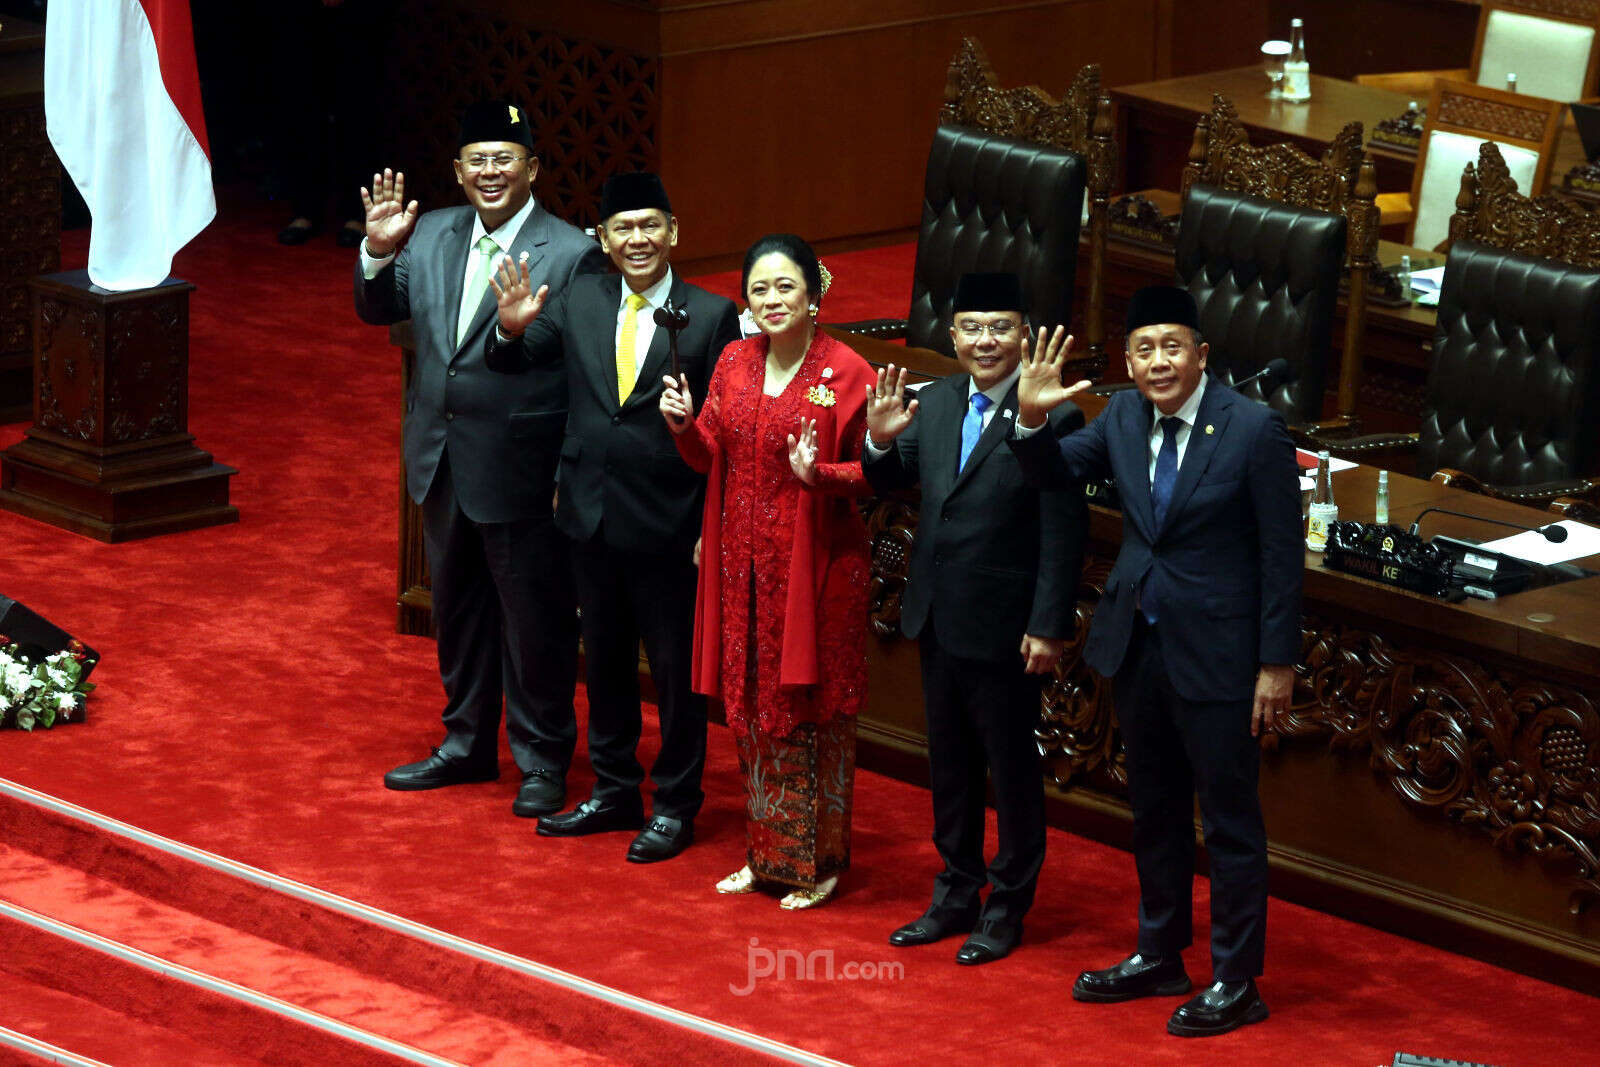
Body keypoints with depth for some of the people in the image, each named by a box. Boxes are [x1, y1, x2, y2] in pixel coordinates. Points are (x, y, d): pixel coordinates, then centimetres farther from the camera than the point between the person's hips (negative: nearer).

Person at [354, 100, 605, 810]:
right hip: (444, 468, 6)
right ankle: (467, 745, 36)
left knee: (535, 623, 5)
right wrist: (379, 251, -7)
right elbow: (378, 310, 9)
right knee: (458, 613, 20)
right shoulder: (431, 236, 5)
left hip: (524, 474, -6)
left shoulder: (573, 255, -14)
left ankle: (541, 760, 21)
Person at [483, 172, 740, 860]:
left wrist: (714, 530, -17)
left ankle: (674, 807, 19)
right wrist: (513, 327, -17)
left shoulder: (711, 317, -8)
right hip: (593, 517, 5)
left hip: (668, 525, -5)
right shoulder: (580, 301, 3)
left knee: (675, 669, 6)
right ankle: (614, 792, 32)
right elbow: (515, 363, 5)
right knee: (604, 662, 17)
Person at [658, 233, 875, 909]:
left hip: (816, 566, -5)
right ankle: (765, 853, 25)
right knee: (754, 708, 13)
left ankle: (817, 862, 14)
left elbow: (873, 471, -8)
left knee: (809, 708, 2)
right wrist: (683, 425, -9)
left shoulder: (846, 373, -11)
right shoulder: (735, 362, 6)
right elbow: (709, 456, 11)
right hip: (745, 566, 5)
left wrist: (819, 474, -26)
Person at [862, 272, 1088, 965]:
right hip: (939, 620, 7)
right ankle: (957, 896, 30)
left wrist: (1049, 628, -18)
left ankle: (1007, 908, 20)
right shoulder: (933, 403, 3)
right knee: (949, 763, 17)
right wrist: (881, 442, -9)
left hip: (1005, 628, -7)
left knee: (1012, 769, 7)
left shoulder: (1052, 418, -16)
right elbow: (894, 483, 12)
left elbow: (1065, 536, -16)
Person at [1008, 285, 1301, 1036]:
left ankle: (1236, 983, 12)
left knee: (1229, 819, 3)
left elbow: (1283, 555, -12)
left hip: (1215, 656, -6)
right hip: (1137, 646, 6)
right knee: (1153, 811, 19)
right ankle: (1159, 957, 33)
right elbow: (1053, 474, 16)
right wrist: (1031, 418, -6)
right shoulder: (1124, 418, 1)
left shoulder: (1254, 430, -15)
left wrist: (1277, 664, -13)